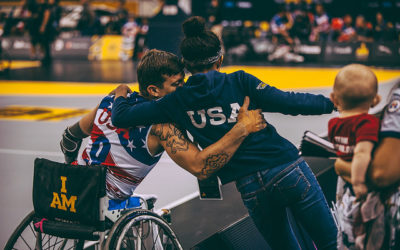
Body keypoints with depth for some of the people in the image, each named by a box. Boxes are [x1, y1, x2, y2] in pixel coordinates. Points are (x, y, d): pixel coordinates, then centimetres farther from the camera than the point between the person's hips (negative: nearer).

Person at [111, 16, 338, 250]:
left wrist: (121, 95, 29)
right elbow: (288, 102, -7)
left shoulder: (178, 101, 4)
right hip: (288, 169, -2)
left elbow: (122, 117, 8)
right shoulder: (239, 81, -2)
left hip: (250, 188, 2)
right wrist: (331, 102, 7)